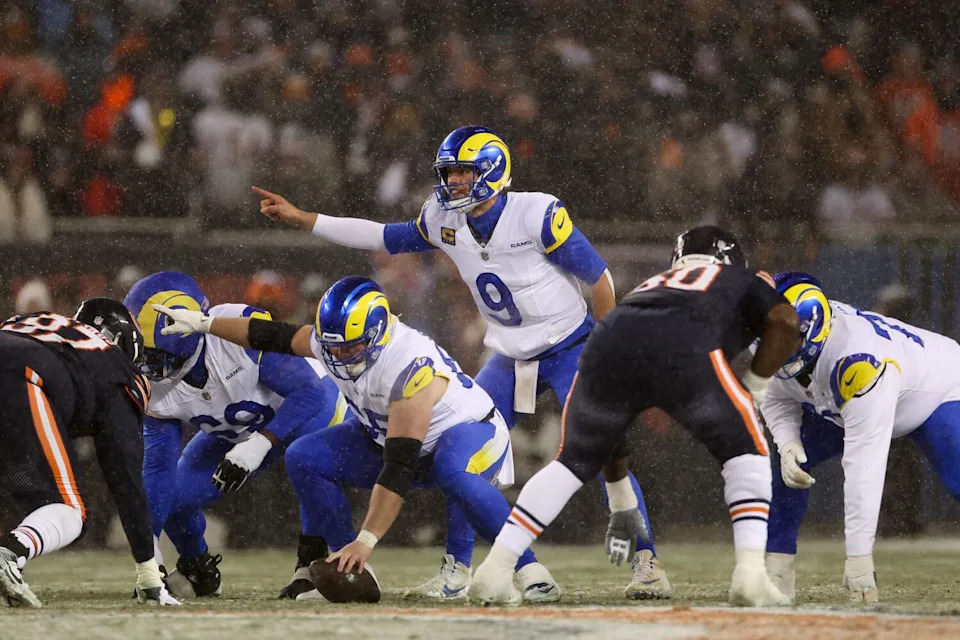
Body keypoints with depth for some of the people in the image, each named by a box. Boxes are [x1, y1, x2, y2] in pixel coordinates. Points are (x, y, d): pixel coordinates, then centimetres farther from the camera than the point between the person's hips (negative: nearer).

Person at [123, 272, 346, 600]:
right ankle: (199, 572, 20)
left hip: (306, 410, -5)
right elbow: (158, 470, -16)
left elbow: (310, 391, -33)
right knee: (173, 496, -10)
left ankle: (313, 562, -20)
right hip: (236, 434, 5)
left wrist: (258, 446, -42)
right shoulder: (158, 392, -21)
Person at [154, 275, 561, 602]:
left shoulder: (409, 368, -38)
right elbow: (273, 336, 5)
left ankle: (528, 569, -31)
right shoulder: (333, 339, -16)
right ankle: (349, 570, -5)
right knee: (305, 458, -11)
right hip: (387, 436, 7)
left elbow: (398, 470, -41)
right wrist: (203, 323, 5)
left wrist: (366, 541, -44)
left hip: (468, 430, -7)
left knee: (455, 474, -43)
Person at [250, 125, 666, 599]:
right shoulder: (446, 221, -4)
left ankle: (646, 563, -9)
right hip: (510, 360, 6)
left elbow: (598, 276, -15)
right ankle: (456, 571, 10)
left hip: (570, 350, -6)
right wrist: (299, 218, 5)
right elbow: (385, 238, 9)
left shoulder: (537, 214, -22)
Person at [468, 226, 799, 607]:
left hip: (610, 338, 4)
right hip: (685, 348, -4)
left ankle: (493, 572, 17)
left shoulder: (652, 285, 44)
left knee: (575, 460, 24)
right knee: (745, 453, 17)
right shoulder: (744, 281, 36)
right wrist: (755, 386, 24)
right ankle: (750, 576, 2)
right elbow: (785, 321, 10)